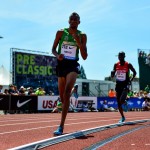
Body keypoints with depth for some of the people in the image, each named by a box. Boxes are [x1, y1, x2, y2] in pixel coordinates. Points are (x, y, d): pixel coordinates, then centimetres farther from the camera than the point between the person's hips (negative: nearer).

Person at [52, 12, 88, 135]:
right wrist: (57, 55, -13)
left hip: (73, 66, -2)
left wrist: (79, 42, -15)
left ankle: (61, 126, -24)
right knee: (62, 96, 9)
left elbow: (84, 57, -1)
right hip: (61, 65, 3)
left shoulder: (82, 36, 1)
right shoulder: (61, 33, 3)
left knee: (67, 93, -22)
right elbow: (53, 49, 10)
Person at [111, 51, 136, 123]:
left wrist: (131, 80, -4)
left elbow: (134, 72, 8)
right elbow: (112, 75, 10)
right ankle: (122, 117, 20)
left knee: (122, 100, -22)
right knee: (118, 102, 5)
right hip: (118, 85, 4)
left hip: (125, 85, -4)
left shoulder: (128, 65, -6)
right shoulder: (116, 65, 3)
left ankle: (125, 104, 16)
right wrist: (112, 73, -13)